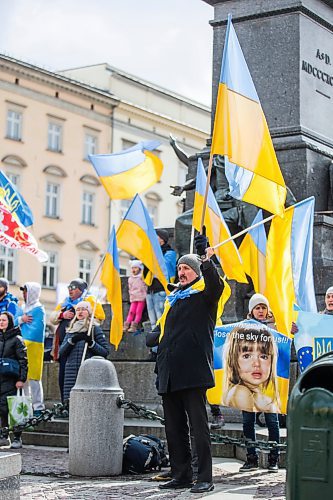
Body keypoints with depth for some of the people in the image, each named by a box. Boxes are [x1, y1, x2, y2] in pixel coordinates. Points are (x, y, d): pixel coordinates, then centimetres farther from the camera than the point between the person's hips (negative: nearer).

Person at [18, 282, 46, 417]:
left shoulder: (38, 309, -7)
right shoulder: (25, 308, 19)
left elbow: (36, 330, -14)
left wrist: (23, 340, -13)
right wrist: (21, 319, -3)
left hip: (33, 346, -8)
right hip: (23, 346, 8)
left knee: (33, 377, -8)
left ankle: (38, 407, -5)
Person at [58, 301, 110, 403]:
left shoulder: (95, 329, 5)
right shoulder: (70, 330, 18)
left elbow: (105, 351, -1)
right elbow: (61, 352, 10)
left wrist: (92, 343, -15)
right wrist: (72, 340, -4)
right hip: (71, 371, 4)